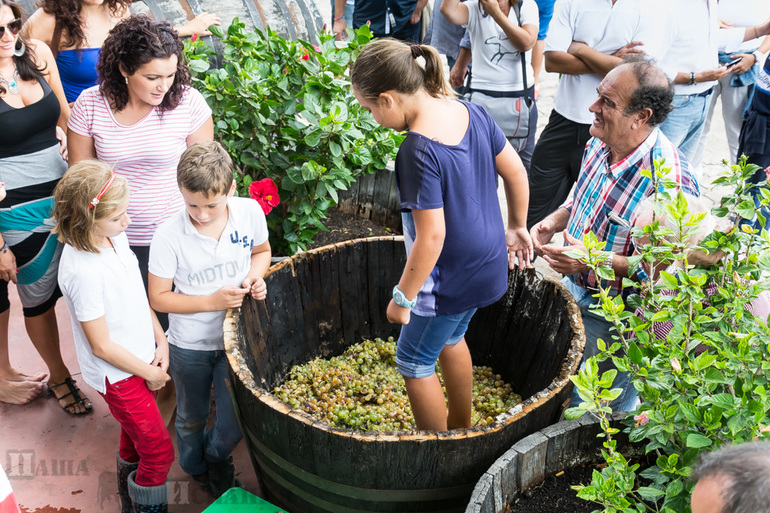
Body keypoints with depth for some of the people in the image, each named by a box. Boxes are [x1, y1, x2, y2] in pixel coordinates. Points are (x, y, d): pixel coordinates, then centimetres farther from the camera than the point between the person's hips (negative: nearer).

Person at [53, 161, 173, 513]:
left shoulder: (115, 236, -7)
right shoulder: (83, 272, -31)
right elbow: (101, 346, -22)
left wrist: (160, 340, 0)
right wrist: (150, 373, -11)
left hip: (142, 360, 8)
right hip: (118, 374, -8)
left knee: (134, 439, 26)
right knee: (159, 452, 3)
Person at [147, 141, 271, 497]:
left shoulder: (250, 212, -16)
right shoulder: (169, 237, -23)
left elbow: (261, 250, 6)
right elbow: (158, 298, -14)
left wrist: (255, 277, -16)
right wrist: (211, 301, -24)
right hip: (189, 345, -1)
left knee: (235, 422, 9)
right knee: (192, 417, 22)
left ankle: (218, 458, 46)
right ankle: (195, 468, 54)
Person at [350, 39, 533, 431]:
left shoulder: (418, 152, -29)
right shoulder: (470, 112, -6)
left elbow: (431, 237, -28)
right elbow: (516, 172, 3)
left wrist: (403, 297, -15)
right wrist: (517, 227, 18)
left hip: (451, 281, -9)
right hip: (488, 264, 9)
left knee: (414, 360, 13)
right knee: (451, 337, 30)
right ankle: (462, 427, 50)